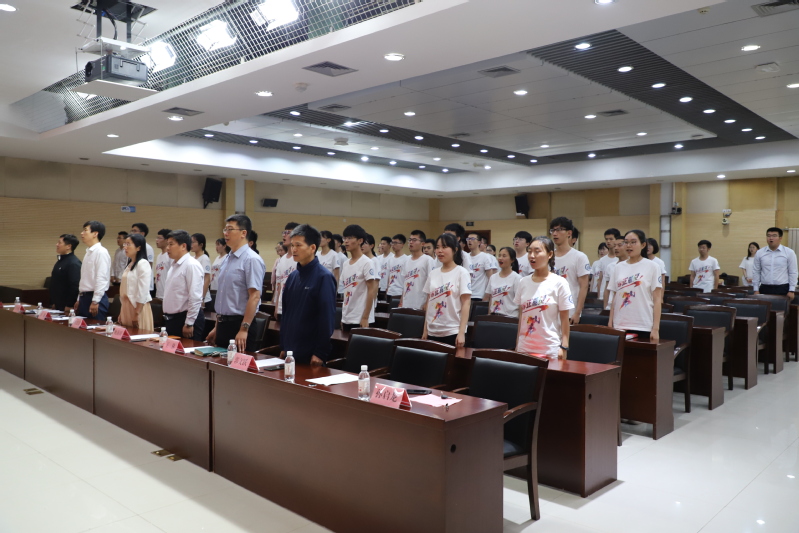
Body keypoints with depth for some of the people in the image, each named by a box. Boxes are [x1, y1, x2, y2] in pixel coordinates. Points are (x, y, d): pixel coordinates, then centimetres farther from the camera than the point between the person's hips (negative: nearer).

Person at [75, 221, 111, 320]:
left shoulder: (101, 252, -13)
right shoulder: (88, 252, 15)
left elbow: (102, 279, -18)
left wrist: (95, 302, -19)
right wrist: (79, 299, 19)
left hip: (95, 298, -9)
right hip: (84, 297, 9)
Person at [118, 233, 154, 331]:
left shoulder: (143, 264, -12)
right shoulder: (130, 264, 15)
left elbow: (143, 292, -17)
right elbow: (125, 290, 17)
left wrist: (137, 314, -18)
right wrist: (121, 313, 15)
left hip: (138, 307, -9)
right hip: (126, 307, 9)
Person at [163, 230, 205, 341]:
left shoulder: (192, 265, -16)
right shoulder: (175, 265, 13)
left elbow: (195, 298, -20)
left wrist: (188, 324, -19)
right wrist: (167, 317, 18)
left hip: (185, 319, -9)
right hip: (172, 319, 9)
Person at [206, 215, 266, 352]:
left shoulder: (251, 259, -14)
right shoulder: (227, 259, 11)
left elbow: (255, 296, -20)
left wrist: (244, 329, -23)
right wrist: (217, 327, 19)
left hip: (239, 324, -8)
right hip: (223, 324, 8)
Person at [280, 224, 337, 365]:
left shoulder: (324, 277, -12)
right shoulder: (292, 276, 9)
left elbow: (327, 318, -15)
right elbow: (286, 312, 14)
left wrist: (320, 353, -16)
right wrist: (283, 347, 13)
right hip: (290, 351, 6)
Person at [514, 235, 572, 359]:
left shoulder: (559, 283, -6)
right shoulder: (523, 282, 5)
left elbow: (564, 319, -4)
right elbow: (521, 317, 10)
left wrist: (564, 347, -7)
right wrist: (517, 346, 10)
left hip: (550, 349, -4)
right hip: (524, 348, 4)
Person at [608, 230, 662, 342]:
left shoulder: (652, 267, 0)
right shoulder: (619, 267, 10)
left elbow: (657, 299, -3)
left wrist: (656, 328, -9)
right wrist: (610, 324, 6)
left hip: (643, 327, -3)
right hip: (619, 326, 3)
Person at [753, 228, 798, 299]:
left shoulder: (789, 253, 1)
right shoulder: (759, 253, 6)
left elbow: (792, 273, 1)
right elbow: (756, 272, 8)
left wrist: (791, 291, -3)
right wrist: (756, 290, 4)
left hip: (782, 289, -2)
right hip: (765, 289, 2)